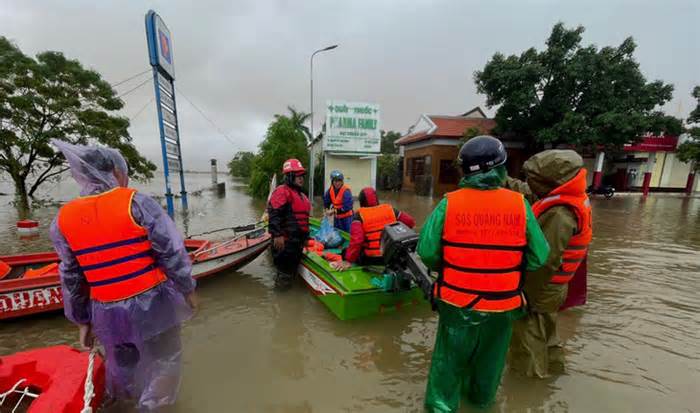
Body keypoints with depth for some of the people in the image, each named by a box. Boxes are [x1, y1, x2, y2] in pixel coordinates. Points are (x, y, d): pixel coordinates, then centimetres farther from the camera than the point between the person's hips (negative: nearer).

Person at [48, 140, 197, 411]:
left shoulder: (62, 219, 0)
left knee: (119, 364, 29)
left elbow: (71, 279, 5)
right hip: (152, 305, -5)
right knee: (161, 363, 16)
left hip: (106, 313, 5)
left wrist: (82, 321, 16)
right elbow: (172, 253, -14)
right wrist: (188, 289, -2)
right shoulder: (137, 203, -15)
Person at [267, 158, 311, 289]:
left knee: (293, 265, 21)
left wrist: (304, 236, 27)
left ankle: (287, 283, 39)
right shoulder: (282, 191, -14)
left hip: (298, 240, 10)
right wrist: (277, 235, -28)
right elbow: (274, 215, -23)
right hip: (285, 239, -9)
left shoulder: (301, 194, 17)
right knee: (284, 267, 1)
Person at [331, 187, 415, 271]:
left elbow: (356, 239, -21)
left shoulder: (359, 215, -10)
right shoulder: (390, 209, 1)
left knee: (345, 252, 18)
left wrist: (348, 260, -16)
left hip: (370, 259, -3)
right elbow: (410, 222, 6)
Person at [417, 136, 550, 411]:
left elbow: (426, 252, -15)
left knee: (450, 359, 20)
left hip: (456, 301, -2)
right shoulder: (520, 205, -13)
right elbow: (539, 257, -5)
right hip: (502, 305, 2)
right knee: (489, 359, 28)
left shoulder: (449, 203, -17)